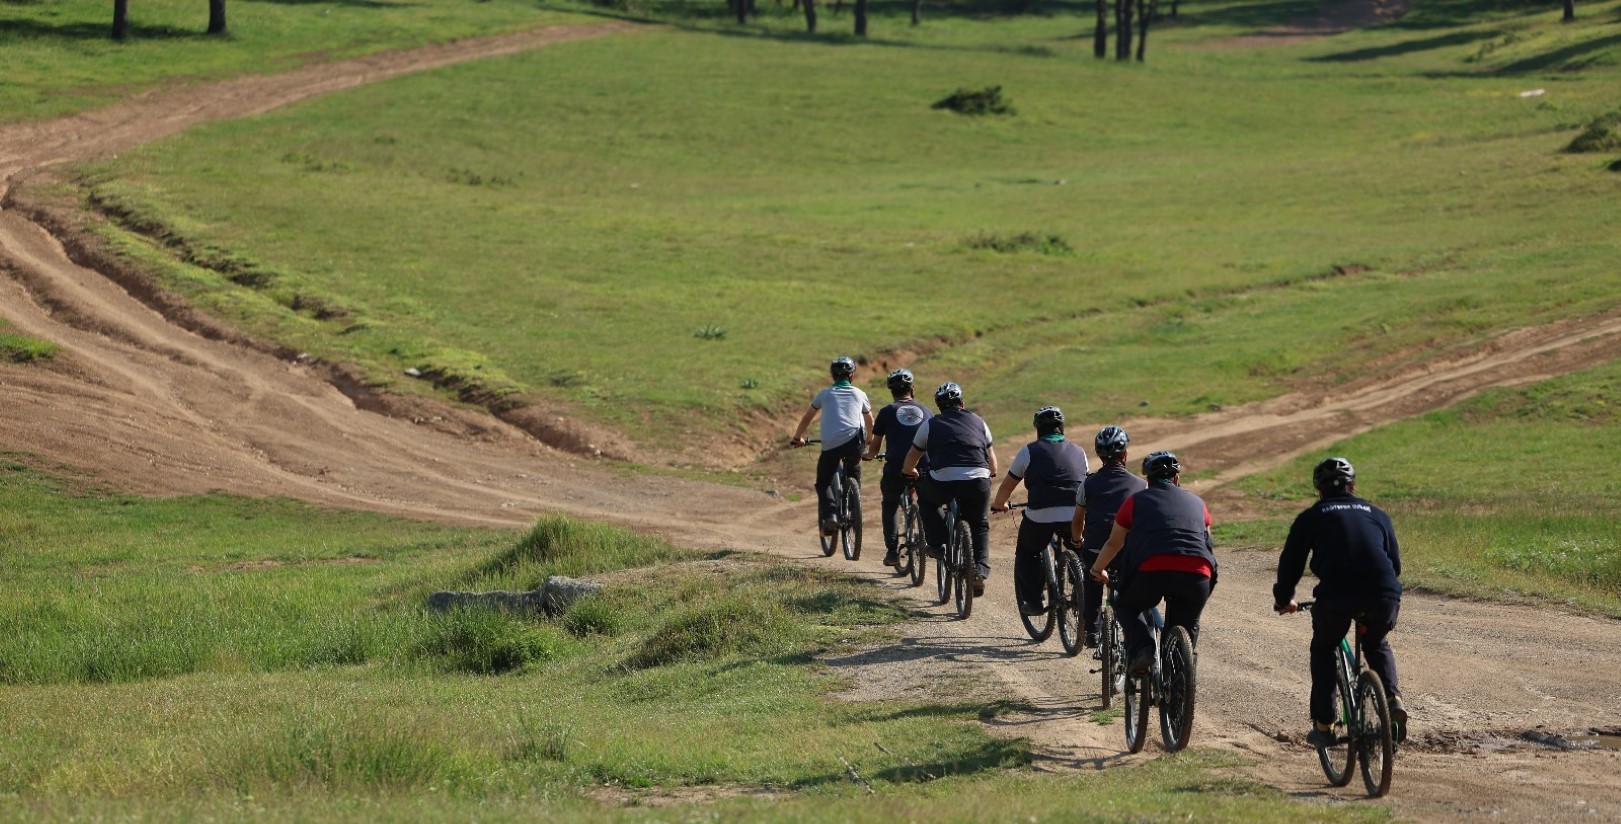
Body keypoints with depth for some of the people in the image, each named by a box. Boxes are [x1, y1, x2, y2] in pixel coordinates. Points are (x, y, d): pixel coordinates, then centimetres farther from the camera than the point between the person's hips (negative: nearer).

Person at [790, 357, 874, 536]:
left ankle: (830, 515, -11)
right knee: (853, 471, 32)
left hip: (830, 445, -1)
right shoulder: (859, 394, 21)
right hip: (854, 441, 1)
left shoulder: (825, 394, 19)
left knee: (823, 483, 13)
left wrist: (798, 438, 46)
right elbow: (870, 422, 35)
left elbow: (807, 418, 30)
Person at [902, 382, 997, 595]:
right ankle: (980, 570, 6)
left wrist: (909, 472, 51)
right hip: (978, 481, 2)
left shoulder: (931, 425, 17)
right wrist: (991, 474, 54)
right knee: (980, 526, 24)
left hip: (943, 481, -2)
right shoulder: (978, 422, 22)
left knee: (927, 495, 33)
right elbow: (992, 459, 31)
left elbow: (912, 457, 29)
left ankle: (937, 543, 22)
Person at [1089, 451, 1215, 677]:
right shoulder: (1196, 502, 28)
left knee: (1126, 606, 26)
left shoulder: (1136, 501, 22)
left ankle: (1141, 649, 2)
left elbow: (1114, 543, 32)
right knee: (1187, 625, 27)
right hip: (1197, 574, 2)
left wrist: (1098, 569, 51)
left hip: (1150, 571, -2)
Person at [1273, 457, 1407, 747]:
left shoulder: (1311, 517, 17)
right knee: (1377, 645, 32)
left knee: (1323, 649, 26)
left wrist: (1283, 599, 36)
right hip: (1384, 595, 2)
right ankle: (1394, 699, 7)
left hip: (1336, 595, -2)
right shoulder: (1377, 514, 25)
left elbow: (1290, 563, 19)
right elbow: (1395, 562, 29)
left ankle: (1323, 725, 20)